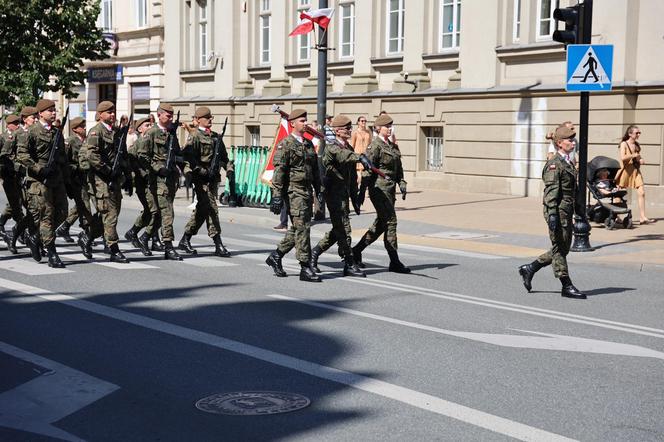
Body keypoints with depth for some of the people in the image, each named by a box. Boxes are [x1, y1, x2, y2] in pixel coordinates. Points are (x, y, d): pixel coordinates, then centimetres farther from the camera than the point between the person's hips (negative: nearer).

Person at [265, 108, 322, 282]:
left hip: (307, 191, 8)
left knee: (298, 228, 12)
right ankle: (305, 268, -5)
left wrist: (318, 190, 18)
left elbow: (315, 169, 22)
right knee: (302, 227, -9)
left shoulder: (309, 144, 15)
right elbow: (279, 172, -13)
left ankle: (276, 256, 27)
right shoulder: (285, 144, -9)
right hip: (293, 191, -8)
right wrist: (277, 196, -18)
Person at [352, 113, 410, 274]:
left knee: (381, 224, 13)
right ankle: (394, 262, -4)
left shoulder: (393, 146, 16)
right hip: (379, 188, -9)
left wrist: (402, 183, 7)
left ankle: (356, 250, 24)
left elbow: (399, 168, 21)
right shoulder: (375, 146, -10)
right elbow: (367, 170, -14)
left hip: (390, 189, 9)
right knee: (390, 222, -8)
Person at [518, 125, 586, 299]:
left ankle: (529, 269, 23)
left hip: (567, 212, 10)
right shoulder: (554, 164, -13)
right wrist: (552, 215, -24)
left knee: (562, 249, 14)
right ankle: (567, 286, 5)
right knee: (559, 249, -1)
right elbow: (551, 192, -18)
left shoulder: (568, 163, 17)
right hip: (558, 211, -10)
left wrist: (573, 212, 24)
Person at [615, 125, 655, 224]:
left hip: (636, 171, 5)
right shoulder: (624, 144, -5)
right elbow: (622, 157, -19)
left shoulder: (637, 145, 12)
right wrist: (633, 155, -13)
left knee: (642, 193, -7)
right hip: (626, 170, -5)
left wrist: (641, 161, 5)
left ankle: (642, 217, -8)